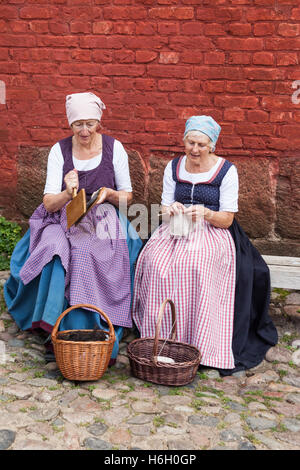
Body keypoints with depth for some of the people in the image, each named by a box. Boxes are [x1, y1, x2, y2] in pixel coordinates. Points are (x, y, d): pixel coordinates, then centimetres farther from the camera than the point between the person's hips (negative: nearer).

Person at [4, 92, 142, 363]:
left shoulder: (114, 148, 1)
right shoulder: (60, 150, 1)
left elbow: (127, 196, 8)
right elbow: (49, 203, -4)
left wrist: (109, 194, -14)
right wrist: (67, 194, -26)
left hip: (103, 221, -1)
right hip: (65, 220, 1)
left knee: (88, 259, -31)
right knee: (56, 252, -31)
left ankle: (98, 336, -19)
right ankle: (61, 333, -19)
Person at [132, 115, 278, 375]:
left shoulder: (226, 170, -3)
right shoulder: (174, 167, 10)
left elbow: (227, 219, -5)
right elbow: (165, 209, 10)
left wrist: (206, 213, -25)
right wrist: (171, 209, -14)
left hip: (212, 233, -4)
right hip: (176, 231, 4)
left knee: (194, 265, -34)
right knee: (156, 261, -27)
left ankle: (200, 342, -24)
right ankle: (160, 332, -16)